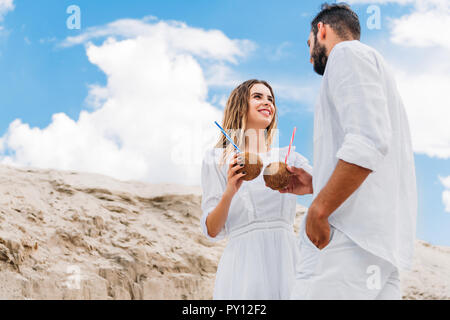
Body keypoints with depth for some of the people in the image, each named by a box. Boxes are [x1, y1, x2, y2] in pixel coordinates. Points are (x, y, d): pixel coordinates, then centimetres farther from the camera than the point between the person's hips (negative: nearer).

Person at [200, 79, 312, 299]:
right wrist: (229, 193, -17)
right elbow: (212, 231, -1)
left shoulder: (289, 158, 13)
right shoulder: (217, 159, 5)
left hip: (287, 261, 3)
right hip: (244, 264, -3)